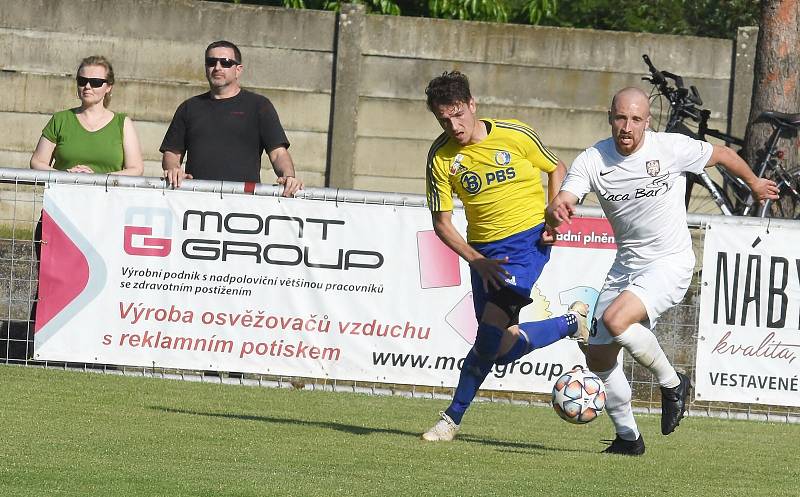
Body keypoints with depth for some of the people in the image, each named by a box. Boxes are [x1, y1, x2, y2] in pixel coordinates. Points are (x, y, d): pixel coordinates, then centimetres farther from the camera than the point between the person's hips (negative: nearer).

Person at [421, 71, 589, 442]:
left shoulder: (515, 136, -9)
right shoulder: (441, 157, -5)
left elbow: (557, 170, 8)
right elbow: (441, 223, -1)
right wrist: (477, 261, -13)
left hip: (528, 239, -4)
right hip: (484, 249, 4)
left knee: (493, 328, -18)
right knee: (499, 345, -1)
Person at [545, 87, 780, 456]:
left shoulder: (671, 148, -13)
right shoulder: (592, 160, -7)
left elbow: (724, 155, 6)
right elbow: (561, 205, -20)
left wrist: (755, 184, 23)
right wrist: (556, 212, -45)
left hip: (670, 263, -5)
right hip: (626, 266, 5)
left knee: (616, 320, -29)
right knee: (598, 358, 2)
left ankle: (672, 383, -5)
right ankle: (627, 437, 21)